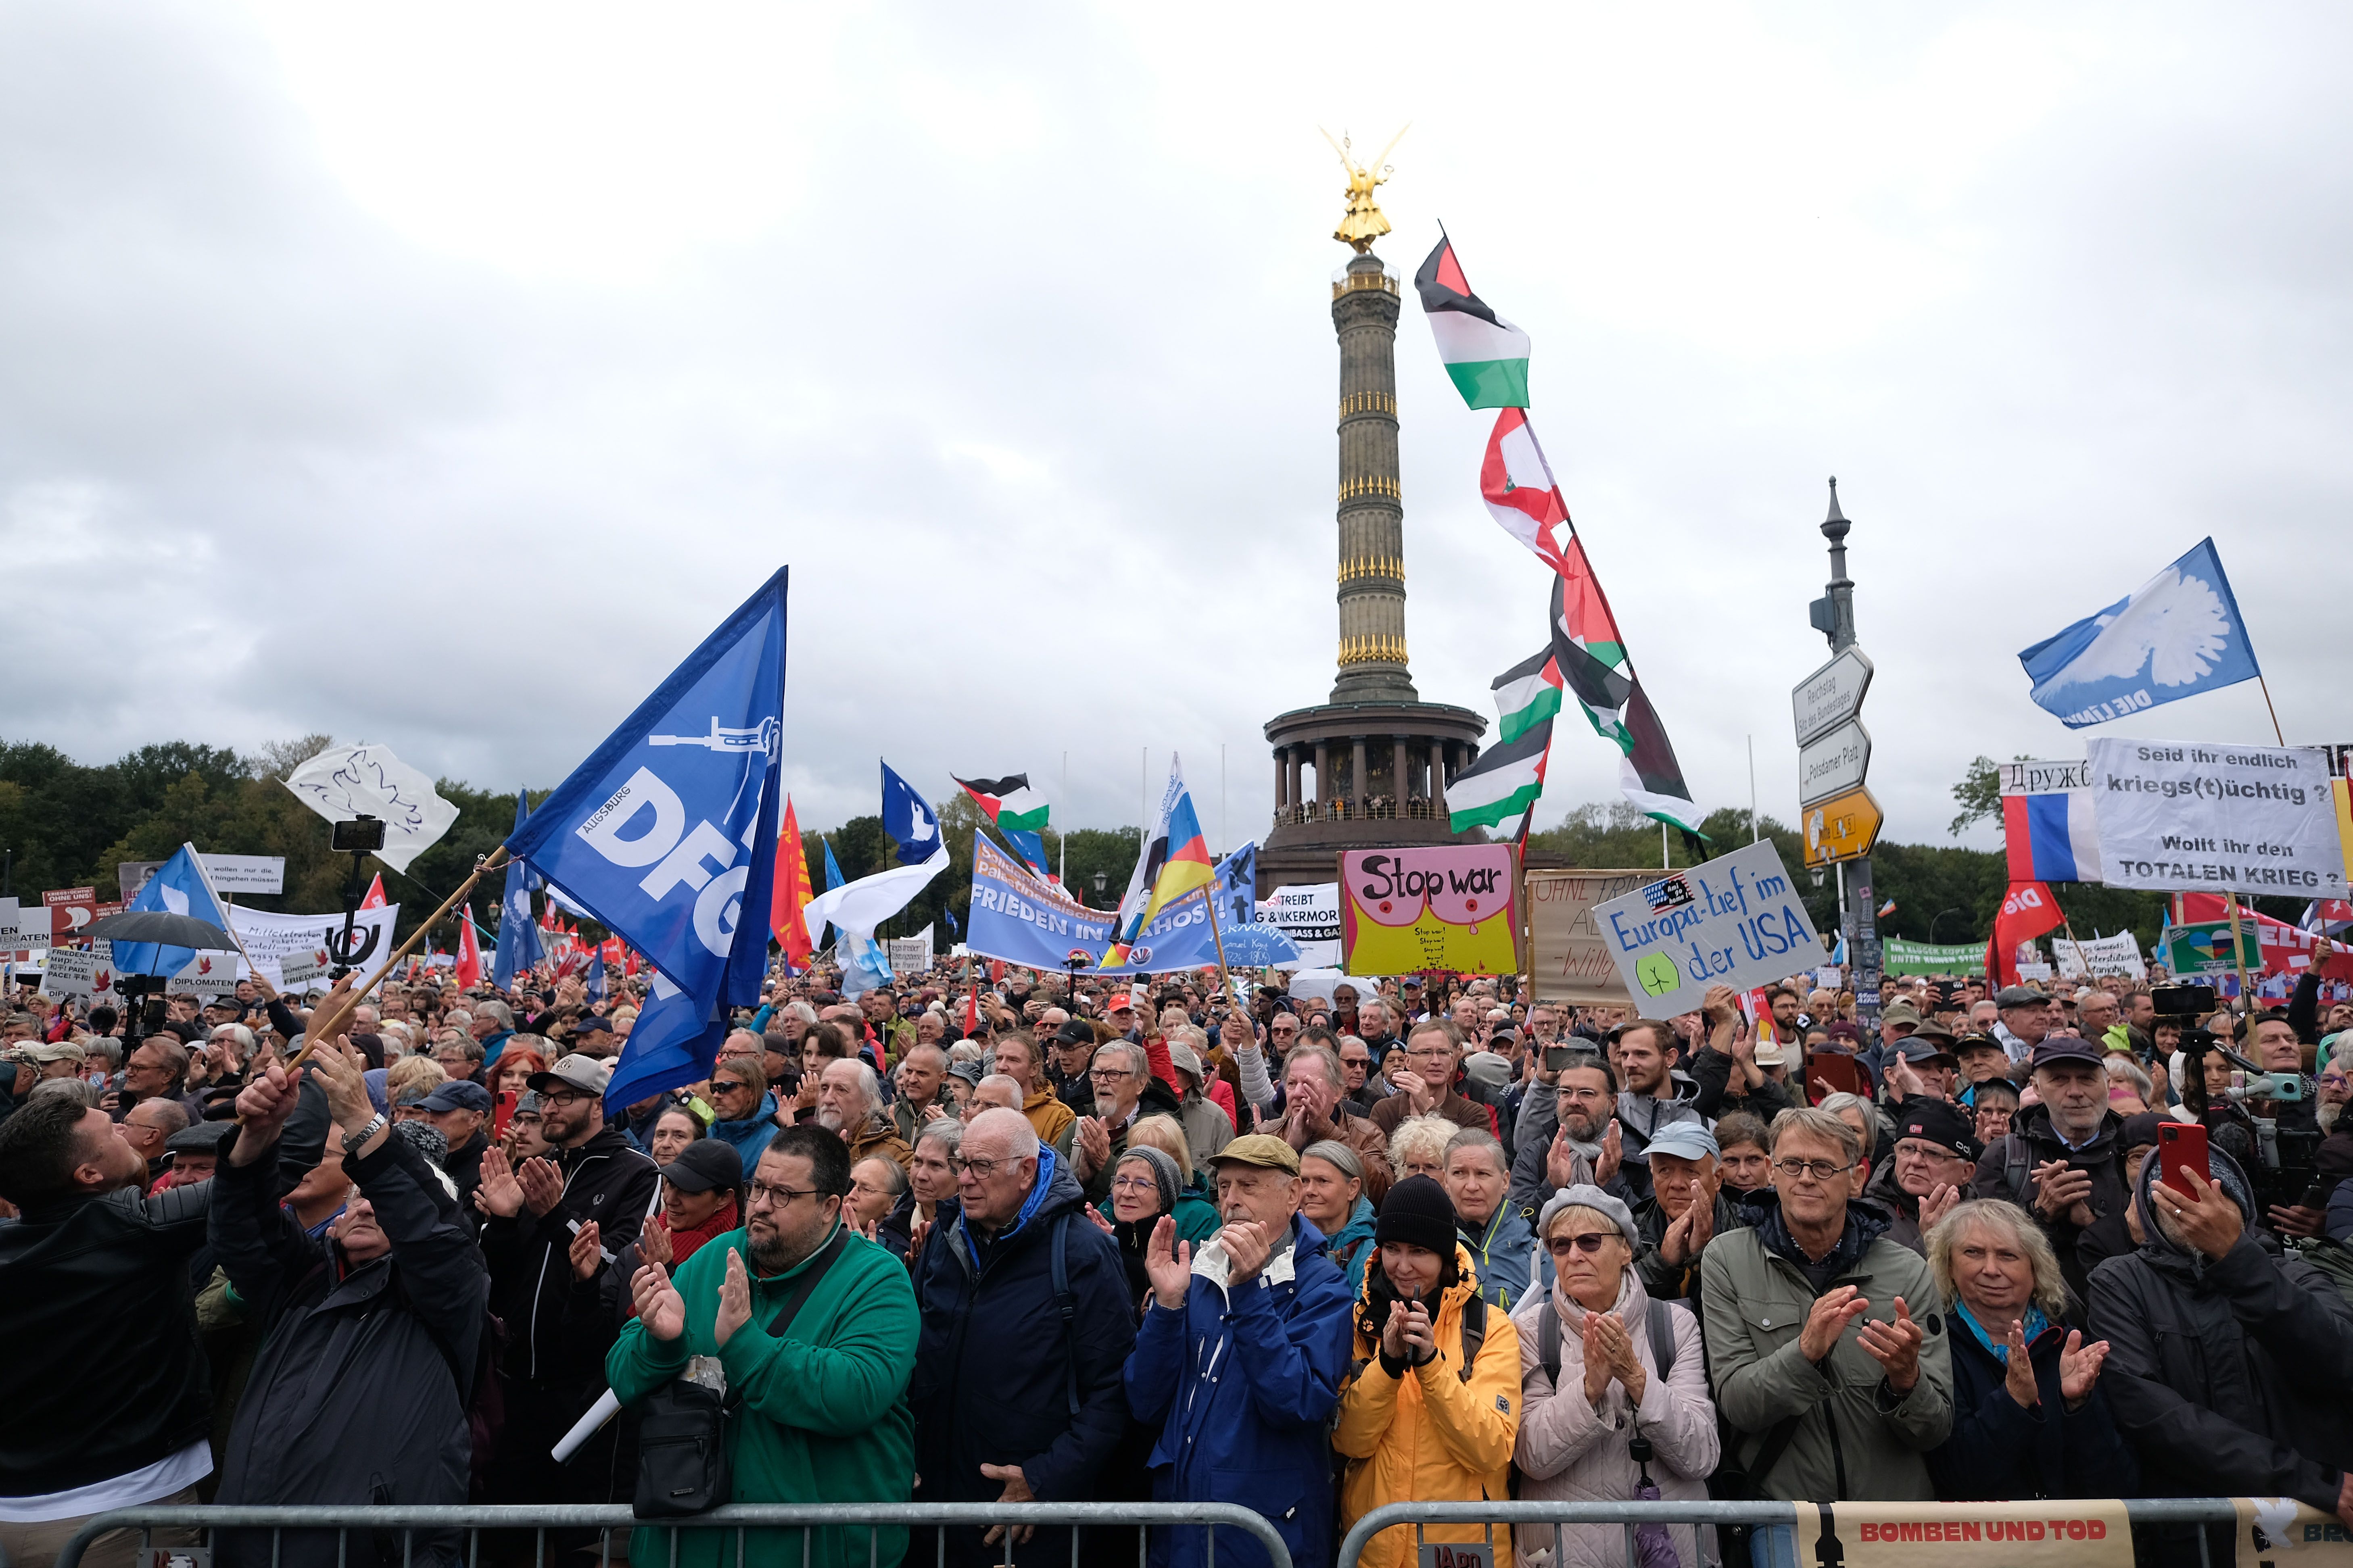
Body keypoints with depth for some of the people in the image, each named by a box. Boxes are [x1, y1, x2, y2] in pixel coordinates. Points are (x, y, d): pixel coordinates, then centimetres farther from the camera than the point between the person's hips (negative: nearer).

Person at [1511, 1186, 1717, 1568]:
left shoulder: (1676, 1323, -5)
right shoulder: (1531, 1328, -7)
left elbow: (1701, 1458, -12)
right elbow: (1533, 1458, -14)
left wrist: (1636, 1376, -26)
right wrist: (1592, 1384, -28)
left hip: (1670, 1537, 1)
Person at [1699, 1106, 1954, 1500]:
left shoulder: (1908, 1272, 3)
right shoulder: (1726, 1260, 0)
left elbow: (1936, 1431, 2)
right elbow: (1737, 1406, -8)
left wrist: (1906, 1380, -18)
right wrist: (1806, 1351, -22)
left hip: (1893, 1512, 3)